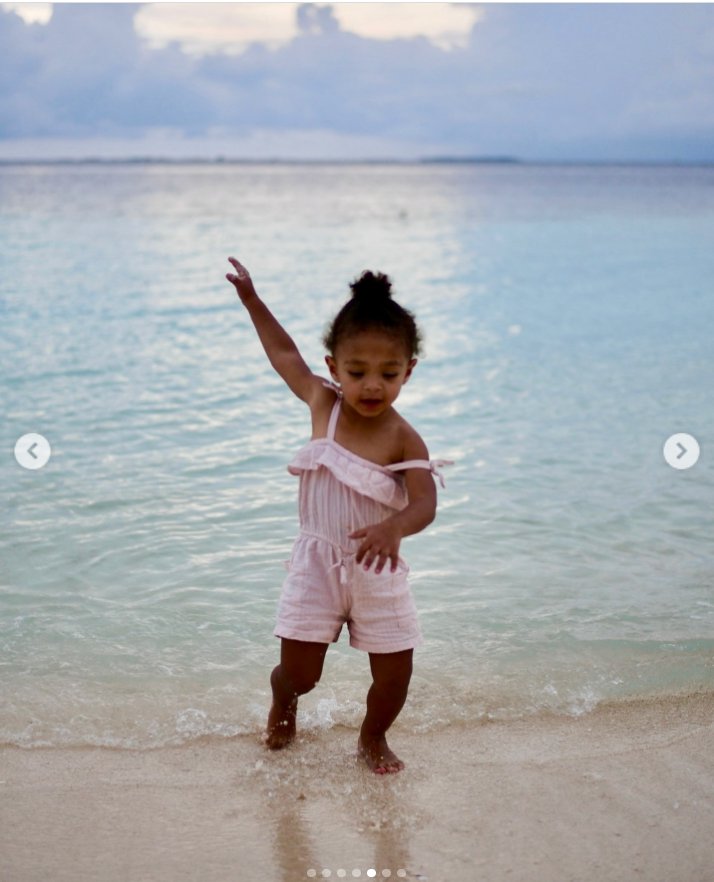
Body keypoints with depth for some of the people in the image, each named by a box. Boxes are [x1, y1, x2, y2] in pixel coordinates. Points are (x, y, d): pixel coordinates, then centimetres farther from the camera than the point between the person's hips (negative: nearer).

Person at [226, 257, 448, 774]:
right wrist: (252, 299, 18)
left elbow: (425, 503, -26)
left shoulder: (404, 440, -13)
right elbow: (285, 353, 12)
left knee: (395, 676, 2)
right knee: (299, 673, -1)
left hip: (377, 571, -1)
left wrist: (395, 526, -48)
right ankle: (283, 705, 37)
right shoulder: (324, 405, -5)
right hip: (317, 563, 1)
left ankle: (373, 738, 35)